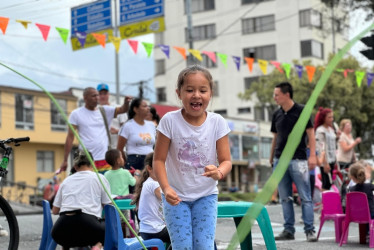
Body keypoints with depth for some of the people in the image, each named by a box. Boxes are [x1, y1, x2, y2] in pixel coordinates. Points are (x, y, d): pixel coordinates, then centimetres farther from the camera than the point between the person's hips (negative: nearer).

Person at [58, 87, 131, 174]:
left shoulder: (105, 110, 10)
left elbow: (122, 110, -1)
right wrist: (65, 160, -4)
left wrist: (126, 103, -24)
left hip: (104, 160, 3)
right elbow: (70, 137, -1)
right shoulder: (76, 114, 2)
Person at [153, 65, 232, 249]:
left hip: (206, 195, 1)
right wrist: (166, 188, -26)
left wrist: (219, 172, -32)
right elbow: (159, 159, -10)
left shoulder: (217, 123, -9)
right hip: (176, 196, -1)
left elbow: (226, 160, -8)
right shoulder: (170, 121, -13)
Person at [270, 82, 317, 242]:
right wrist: (271, 158, 15)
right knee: (285, 198, 8)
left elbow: (310, 133, -5)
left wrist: (312, 155, -14)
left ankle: (309, 230, 1)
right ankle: (289, 230, 14)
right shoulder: (277, 114, 11)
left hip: (298, 160, -5)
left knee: (305, 197, -3)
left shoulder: (301, 111, -4)